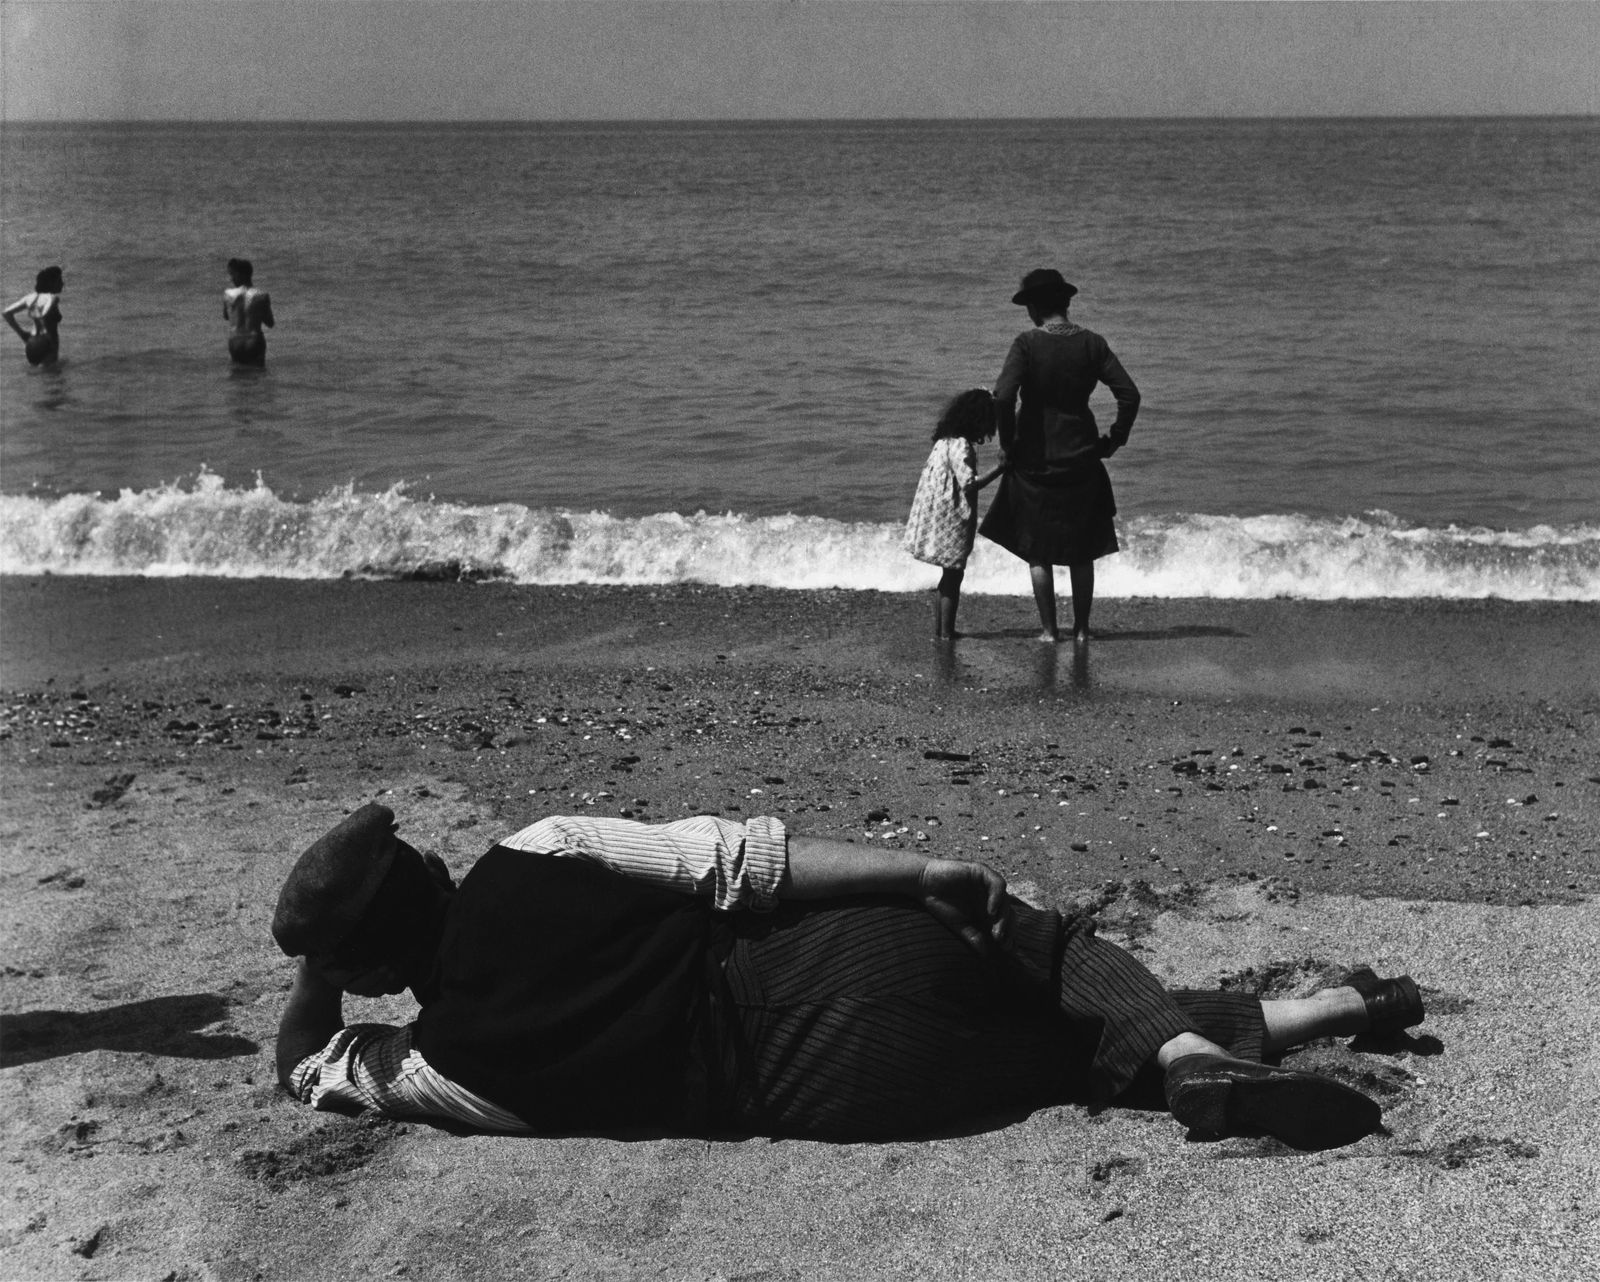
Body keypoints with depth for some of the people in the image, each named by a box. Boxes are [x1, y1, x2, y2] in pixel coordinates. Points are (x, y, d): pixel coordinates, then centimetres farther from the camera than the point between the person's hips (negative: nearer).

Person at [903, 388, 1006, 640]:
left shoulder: (944, 441, 10)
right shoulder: (961, 446, -18)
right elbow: (969, 483, -23)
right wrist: (998, 468, -21)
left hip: (936, 520, 9)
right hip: (952, 522, -9)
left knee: (948, 576, 16)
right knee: (953, 575, -1)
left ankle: (939, 629, 20)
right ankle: (945, 631, 3)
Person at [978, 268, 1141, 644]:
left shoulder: (1027, 343, -11)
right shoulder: (1092, 343, -2)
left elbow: (1003, 397, -22)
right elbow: (1129, 394, -6)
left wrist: (1008, 442, -8)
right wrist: (1114, 440, 5)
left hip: (1034, 458, -3)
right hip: (1081, 458, 3)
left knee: (1037, 550, 10)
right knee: (1082, 551, 14)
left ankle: (1049, 629, 9)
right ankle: (1081, 629, 17)